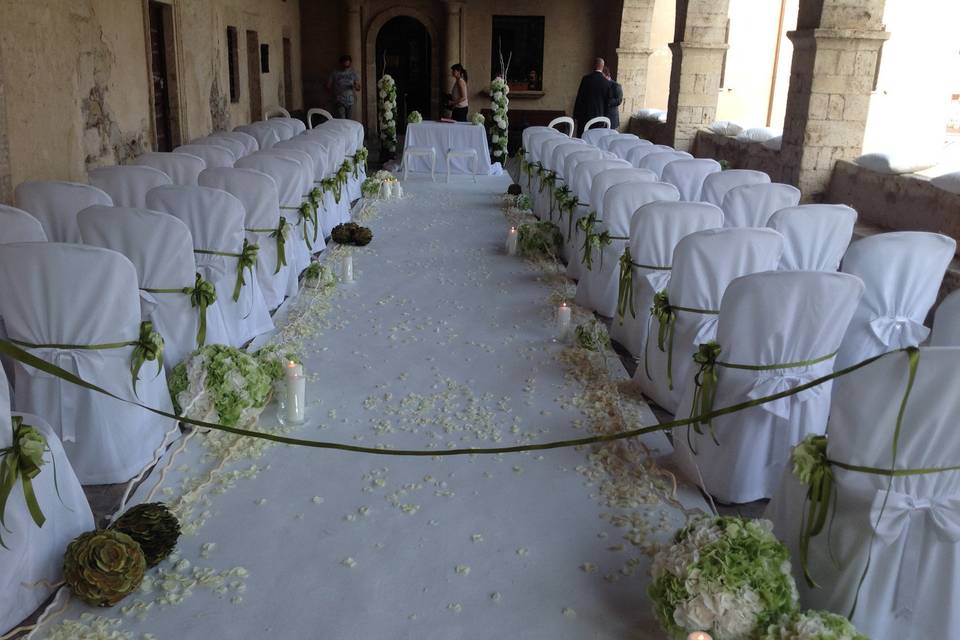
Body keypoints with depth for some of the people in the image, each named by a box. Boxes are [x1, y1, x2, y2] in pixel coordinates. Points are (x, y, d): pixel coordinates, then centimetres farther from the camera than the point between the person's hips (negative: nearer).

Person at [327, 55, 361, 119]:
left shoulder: (353, 73, 5)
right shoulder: (335, 73, -2)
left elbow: (358, 88, 6)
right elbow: (328, 86, 2)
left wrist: (356, 86, -15)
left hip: (350, 101, 3)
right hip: (340, 102, -3)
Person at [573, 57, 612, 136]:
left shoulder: (586, 78, -7)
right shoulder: (607, 82, 1)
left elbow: (579, 97, -5)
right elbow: (607, 101, 7)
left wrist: (575, 115, 1)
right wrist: (604, 116, 17)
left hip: (585, 115, -2)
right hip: (599, 116, 2)